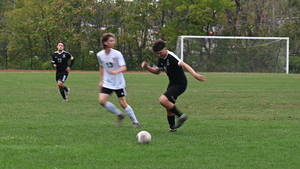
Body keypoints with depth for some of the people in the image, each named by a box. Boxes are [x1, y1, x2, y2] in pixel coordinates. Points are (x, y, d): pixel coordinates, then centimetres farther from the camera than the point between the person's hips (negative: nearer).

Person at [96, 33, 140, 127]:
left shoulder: (117, 54, -13)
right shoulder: (100, 55, 0)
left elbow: (124, 68, -21)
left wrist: (116, 72, -40)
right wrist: (101, 81, 17)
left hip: (119, 83, -4)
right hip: (107, 83, 4)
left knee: (122, 103, -5)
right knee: (101, 101, -11)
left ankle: (135, 122, 10)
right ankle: (119, 115, 9)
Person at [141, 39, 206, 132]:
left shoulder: (171, 57, -20)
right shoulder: (161, 59, 8)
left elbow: (184, 65, -31)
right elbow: (157, 71, 23)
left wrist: (195, 74, -43)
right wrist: (147, 67, 5)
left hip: (180, 84, -9)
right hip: (172, 83, 9)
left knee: (163, 100, -24)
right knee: (168, 106, 11)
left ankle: (181, 116, -11)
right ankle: (172, 127, 24)